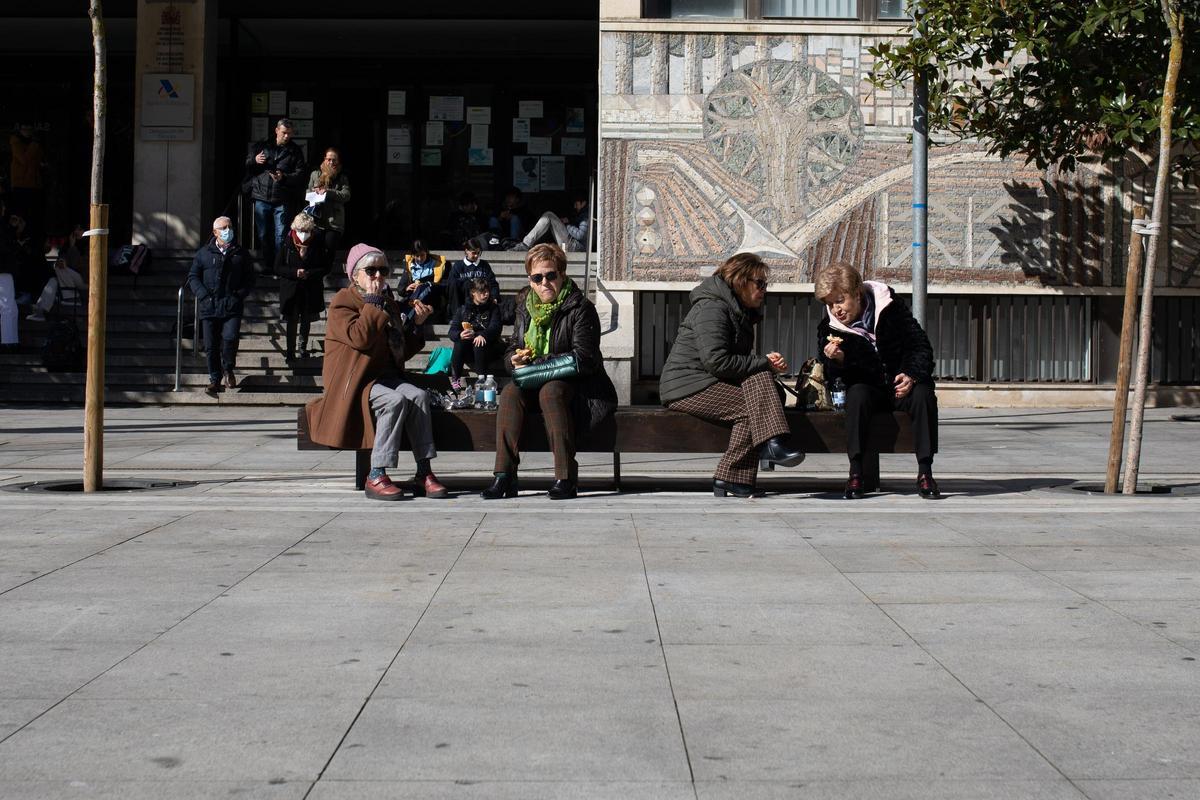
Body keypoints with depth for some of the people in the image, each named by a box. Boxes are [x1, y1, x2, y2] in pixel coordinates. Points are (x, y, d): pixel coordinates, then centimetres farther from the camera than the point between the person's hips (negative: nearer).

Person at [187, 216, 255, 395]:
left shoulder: (241, 254, 11)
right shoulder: (203, 253, 10)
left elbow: (250, 279, 14)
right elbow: (193, 277, 9)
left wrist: (239, 295, -3)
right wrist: (204, 295, -6)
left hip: (232, 307, -1)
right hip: (209, 307, 1)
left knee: (230, 338, -18)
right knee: (211, 345, 2)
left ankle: (228, 369, 8)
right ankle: (215, 379, 15)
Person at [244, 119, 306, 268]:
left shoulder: (295, 151, 7)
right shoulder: (261, 146, 12)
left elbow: (300, 174, -1)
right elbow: (245, 165, 15)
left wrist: (284, 177, -17)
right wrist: (254, 161, -7)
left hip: (282, 201, -2)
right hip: (261, 198, 2)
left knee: (280, 235, -7)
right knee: (263, 235, 5)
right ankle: (266, 266, 13)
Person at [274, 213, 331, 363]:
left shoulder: (317, 245, -6)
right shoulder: (287, 244, -7)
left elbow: (325, 268, -3)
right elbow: (278, 268, -5)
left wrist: (308, 274, -18)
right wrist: (295, 272, -20)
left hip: (311, 290, 1)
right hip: (290, 290, -1)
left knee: (306, 321, 15)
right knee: (291, 322, 2)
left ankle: (303, 348, 32)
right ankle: (290, 351, 11)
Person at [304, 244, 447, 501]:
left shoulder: (388, 303, 20)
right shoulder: (342, 303, -2)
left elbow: (401, 350, 22)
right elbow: (360, 337, -22)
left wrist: (416, 323, 8)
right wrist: (372, 301, -14)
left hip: (386, 377, 6)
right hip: (354, 381, -6)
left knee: (418, 395, -24)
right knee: (396, 400, -33)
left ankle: (424, 473, -25)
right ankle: (376, 477, -31)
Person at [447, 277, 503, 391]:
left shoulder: (493, 308, 7)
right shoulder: (463, 309, 9)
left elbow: (495, 328, -10)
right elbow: (452, 332, -1)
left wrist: (482, 335, -32)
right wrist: (460, 335, -27)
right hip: (466, 351, 1)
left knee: (479, 345, -34)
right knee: (460, 342, -31)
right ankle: (455, 378, -24)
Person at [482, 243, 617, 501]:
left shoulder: (580, 308, -10)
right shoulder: (525, 306, 9)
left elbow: (584, 359, -18)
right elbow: (512, 347, 16)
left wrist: (537, 362, -22)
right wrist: (516, 358, -10)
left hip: (574, 385, -5)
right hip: (535, 383, 5)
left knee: (550, 391, -36)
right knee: (510, 392, -25)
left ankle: (566, 477, -34)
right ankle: (504, 475, -31)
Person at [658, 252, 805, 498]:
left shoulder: (740, 312, 20)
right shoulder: (712, 307, -12)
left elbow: (742, 361, 21)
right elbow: (716, 361, -23)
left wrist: (771, 365, -1)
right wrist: (763, 363, -16)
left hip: (709, 383, 9)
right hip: (685, 386, -9)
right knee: (750, 406, -28)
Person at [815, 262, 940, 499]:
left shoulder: (891, 308, -6)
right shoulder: (828, 328, -2)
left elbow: (921, 346, -4)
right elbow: (832, 378, -1)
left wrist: (912, 375, -22)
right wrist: (836, 361, -25)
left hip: (901, 387, 0)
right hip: (867, 389, 0)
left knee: (924, 395, -32)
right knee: (857, 394, -34)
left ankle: (925, 472, -29)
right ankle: (856, 473, -35)